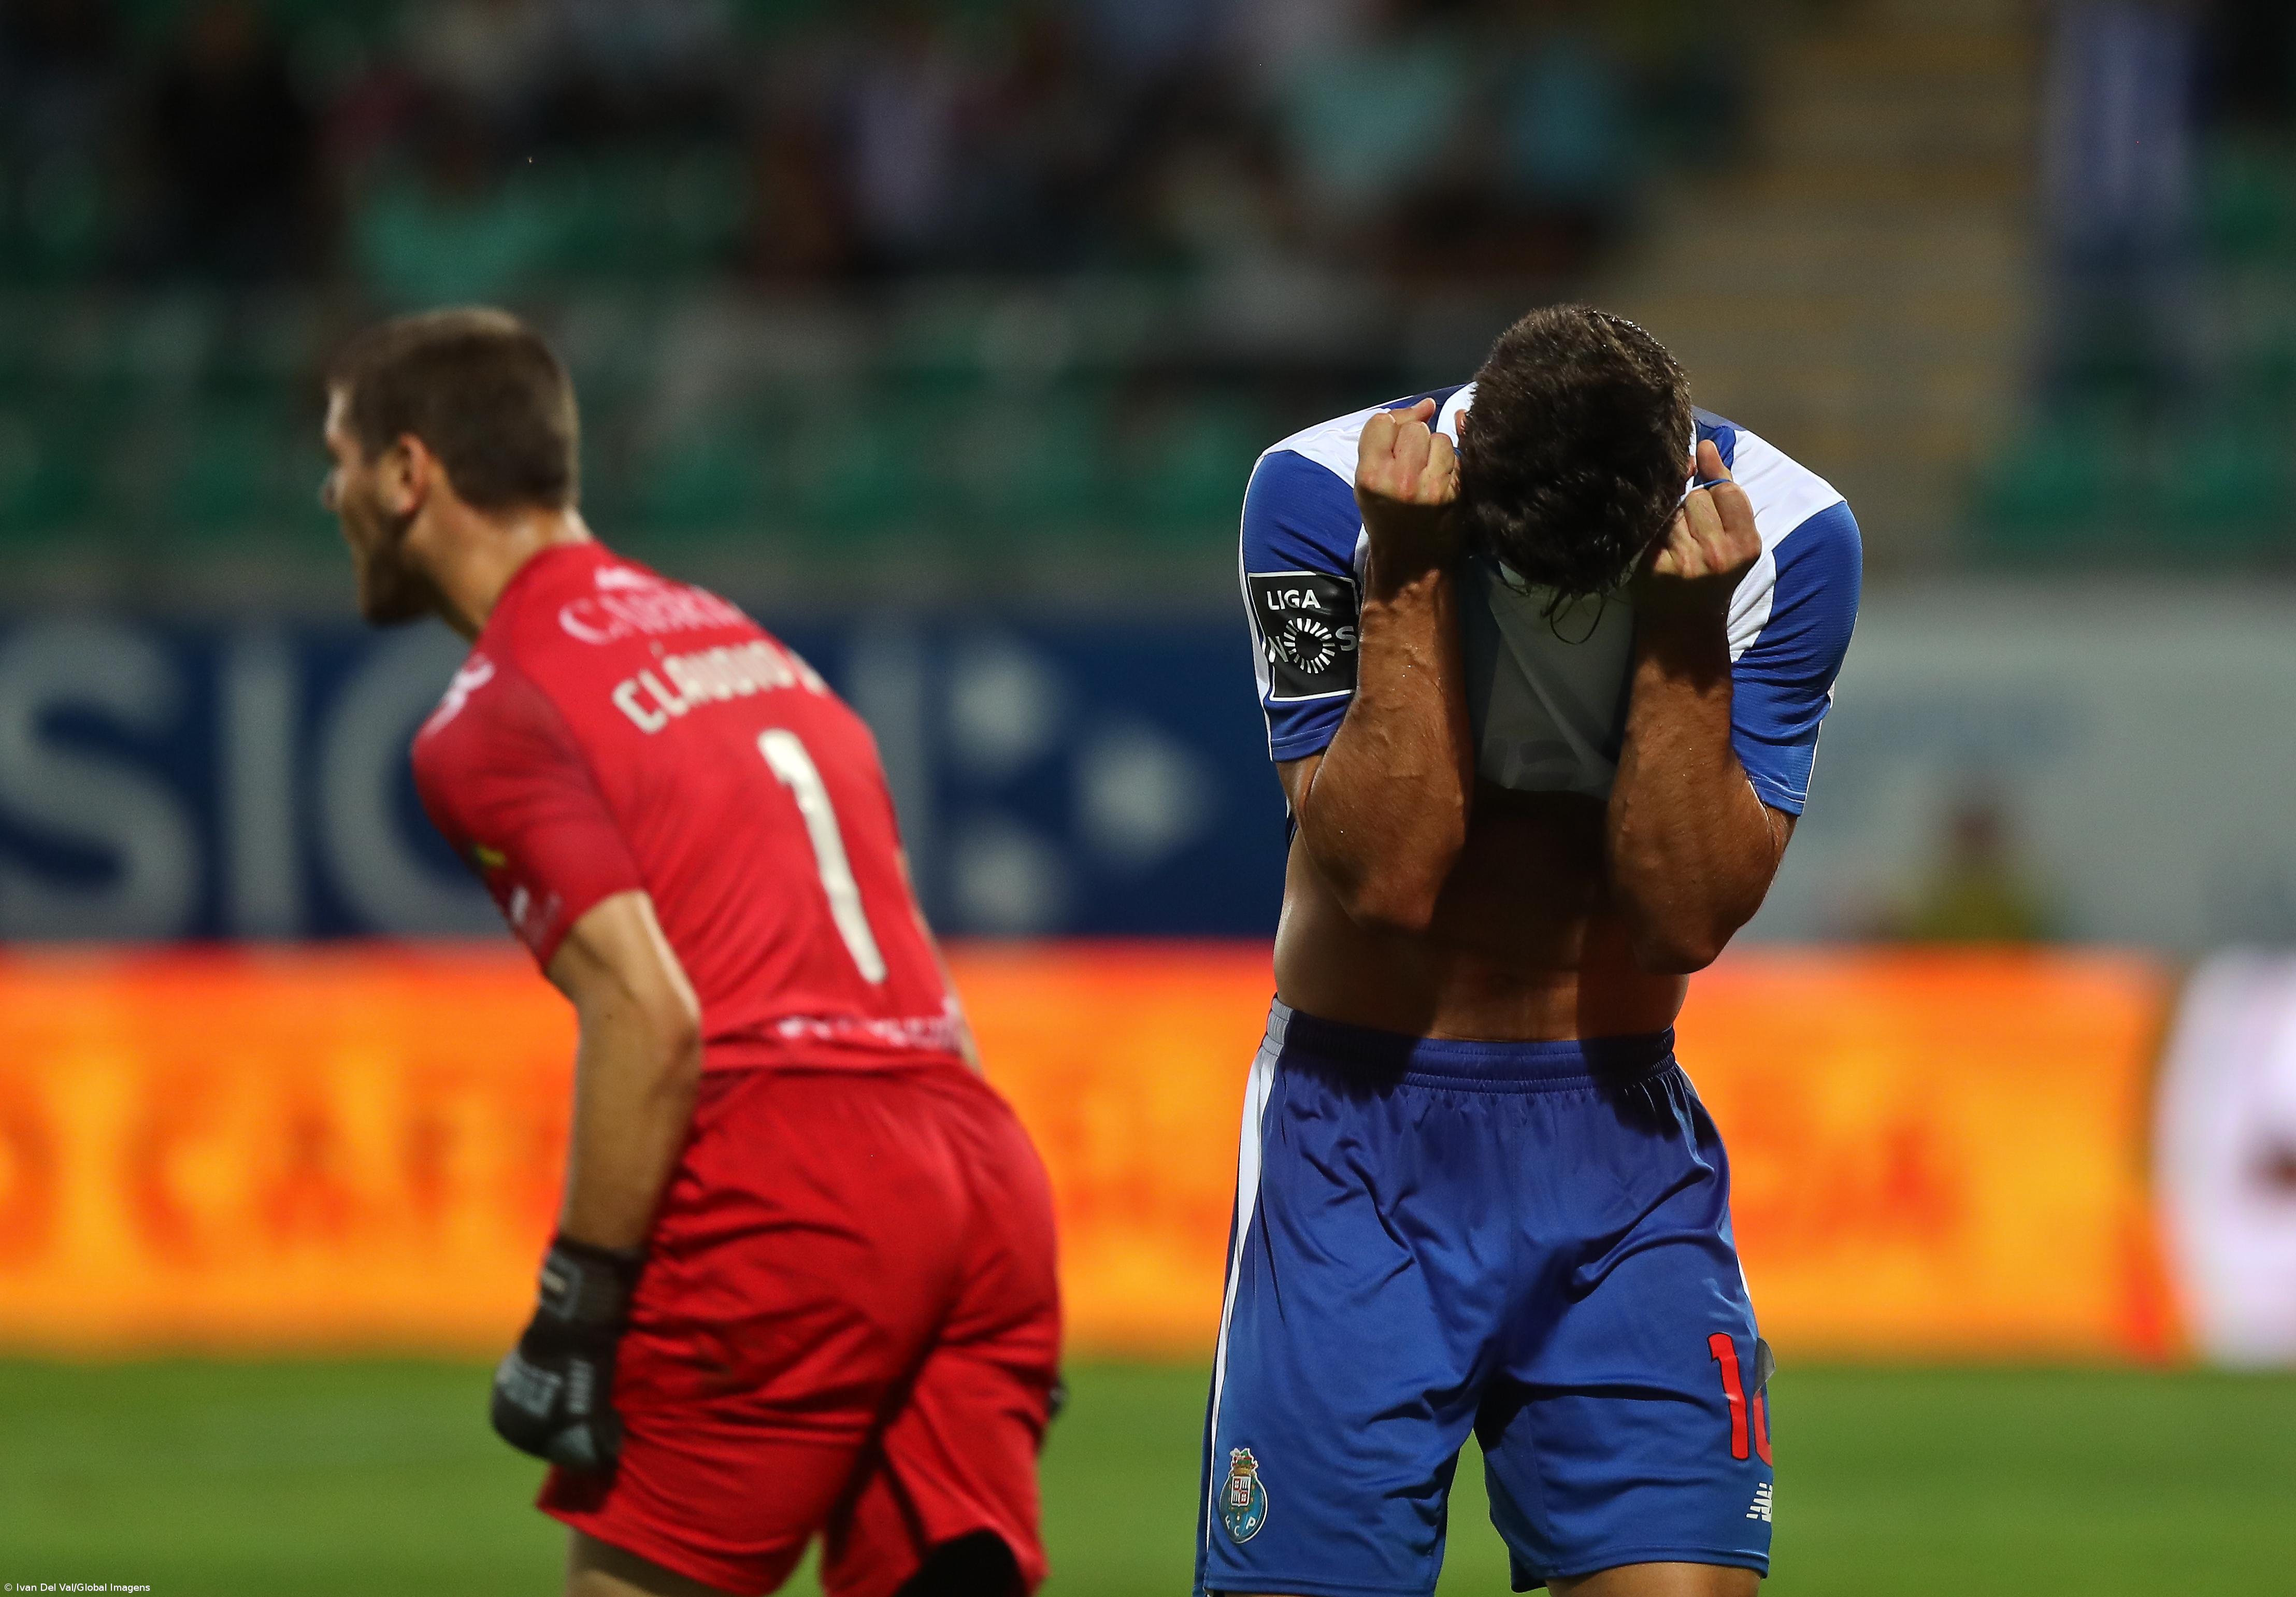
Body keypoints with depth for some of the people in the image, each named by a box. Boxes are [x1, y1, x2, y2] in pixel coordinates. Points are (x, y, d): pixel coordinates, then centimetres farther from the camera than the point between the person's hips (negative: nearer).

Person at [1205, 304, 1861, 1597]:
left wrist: (1683, 633, -22)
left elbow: (1689, 919, -12)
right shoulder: (1323, 493, -13)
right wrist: (1406, 576, -23)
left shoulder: (1789, 535, -10)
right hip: (1360, 1147, -1)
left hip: (1622, 1142, 1)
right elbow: (1388, 873, -18)